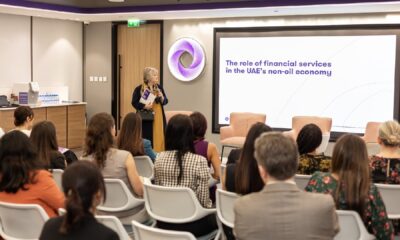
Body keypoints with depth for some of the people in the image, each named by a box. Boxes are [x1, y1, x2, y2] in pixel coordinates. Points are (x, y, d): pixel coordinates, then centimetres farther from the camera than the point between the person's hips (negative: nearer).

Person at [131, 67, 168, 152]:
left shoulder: (159, 87, 8)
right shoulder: (139, 89, -7)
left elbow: (165, 101, 12)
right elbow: (134, 103, -7)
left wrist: (162, 98, -9)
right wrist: (144, 106, -21)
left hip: (159, 118, 5)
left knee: (159, 137, 5)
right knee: (147, 139, -3)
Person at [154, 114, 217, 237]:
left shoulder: (159, 158, -4)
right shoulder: (199, 161, -17)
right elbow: (204, 201, -15)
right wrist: (209, 205, 7)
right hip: (191, 223, -4)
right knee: (215, 217, 27)